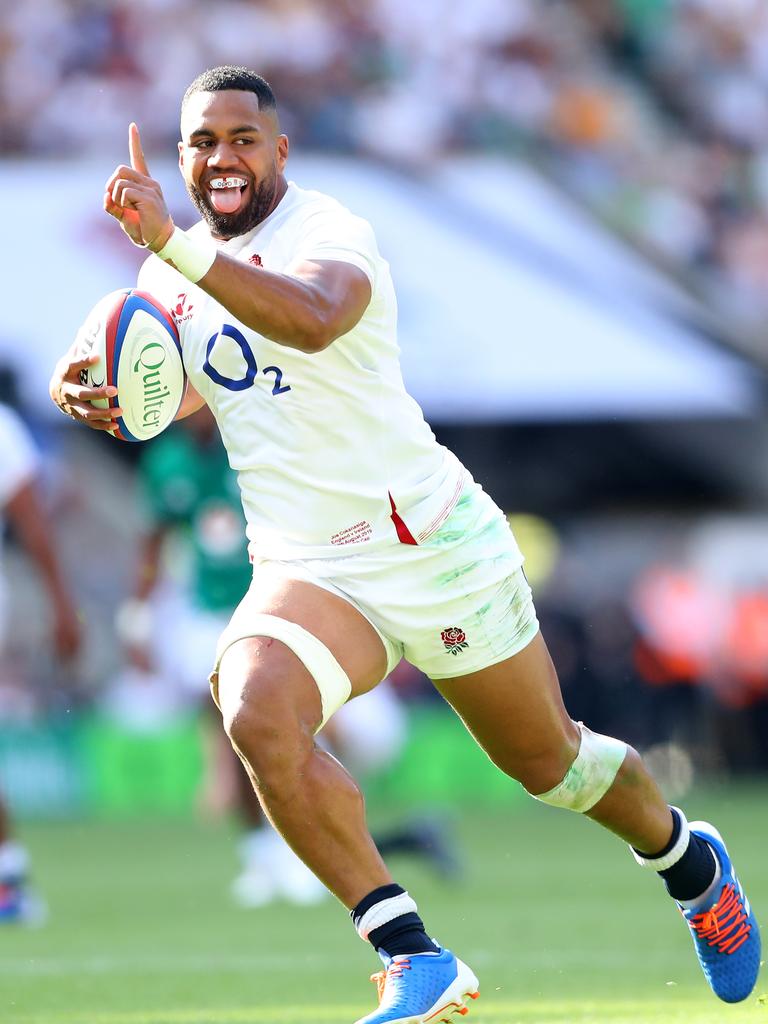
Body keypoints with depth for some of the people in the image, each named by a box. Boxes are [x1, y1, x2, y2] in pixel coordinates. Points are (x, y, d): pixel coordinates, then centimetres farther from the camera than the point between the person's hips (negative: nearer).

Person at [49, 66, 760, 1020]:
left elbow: (312, 320, -40)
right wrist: (95, 396, -3)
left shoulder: (327, 232, -17)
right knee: (256, 716, -27)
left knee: (548, 762, 9)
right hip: (304, 573, 5)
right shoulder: (172, 273, 6)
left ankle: (687, 859, 43)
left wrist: (173, 244, -50)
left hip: (435, 547, -5)